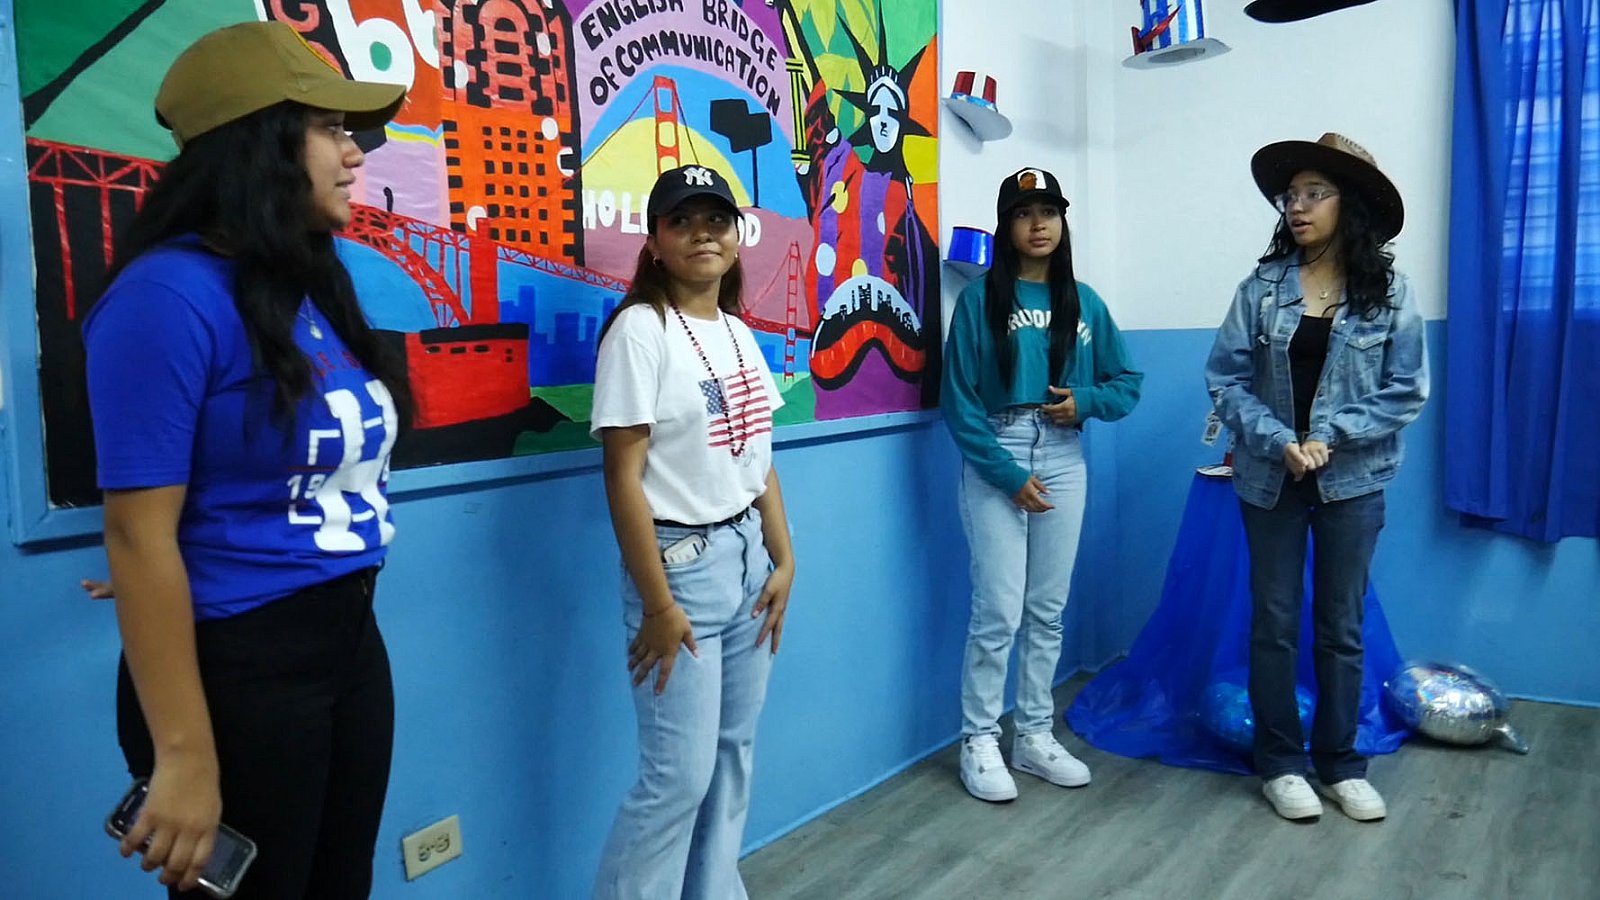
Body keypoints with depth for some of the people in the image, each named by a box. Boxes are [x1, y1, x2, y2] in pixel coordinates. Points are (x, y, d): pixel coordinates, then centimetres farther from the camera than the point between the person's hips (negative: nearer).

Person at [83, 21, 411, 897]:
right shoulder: (172, 295, -17)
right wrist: (184, 755, -19)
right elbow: (139, 537, -19)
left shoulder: (314, 287, 6)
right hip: (237, 668, -7)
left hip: (351, 643, 8)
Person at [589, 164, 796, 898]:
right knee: (679, 773, -2)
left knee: (733, 755, 15)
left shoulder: (739, 333, 9)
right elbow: (623, 476, -16)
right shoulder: (639, 328, -13)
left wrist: (783, 561, 8)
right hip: (682, 562, -7)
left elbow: (760, 459, 12)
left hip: (747, 556, 7)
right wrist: (656, 603, -17)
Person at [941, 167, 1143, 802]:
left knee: (1049, 609, 10)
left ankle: (1035, 735, 22)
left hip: (1064, 463, 5)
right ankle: (979, 741, 9)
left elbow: (1127, 384, 13)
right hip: (994, 463, -4)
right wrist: (1009, 474, -13)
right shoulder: (980, 298, -4)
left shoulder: (1084, 302, 9)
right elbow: (959, 400, -8)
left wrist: (1086, 400, -9)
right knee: (998, 611, -5)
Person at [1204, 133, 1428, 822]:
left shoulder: (1390, 292, -3)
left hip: (1352, 481, 0)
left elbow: (1405, 391, -5)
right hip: (1270, 479, 0)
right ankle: (1280, 763, 20)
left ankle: (1340, 763, 24)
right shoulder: (1262, 286, -2)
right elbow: (1226, 378, -5)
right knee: (1274, 622, 7)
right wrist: (1279, 442, -16)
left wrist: (1332, 437, -16)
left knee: (1341, 627, 10)